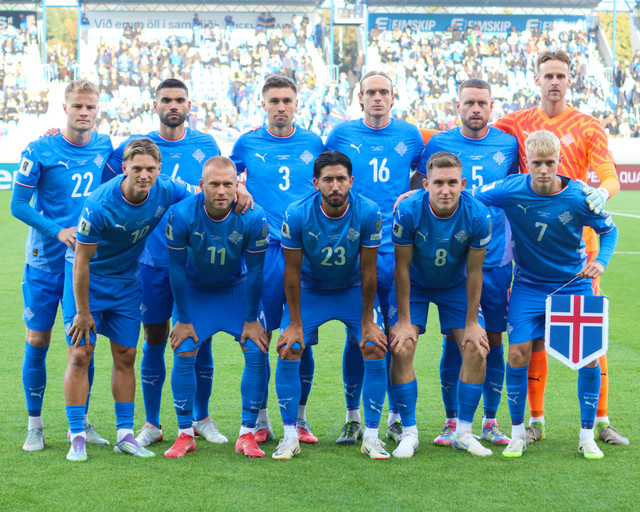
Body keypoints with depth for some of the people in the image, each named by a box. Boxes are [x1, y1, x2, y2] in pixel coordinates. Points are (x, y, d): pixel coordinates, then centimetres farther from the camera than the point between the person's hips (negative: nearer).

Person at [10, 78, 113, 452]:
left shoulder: (105, 147, 3)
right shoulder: (40, 151, -9)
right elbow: (18, 205, -7)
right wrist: (58, 231, -18)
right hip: (46, 262, -3)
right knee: (37, 341, 1)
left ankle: (81, 422, 19)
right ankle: (35, 425, 14)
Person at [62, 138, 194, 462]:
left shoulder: (166, 191, -16)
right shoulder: (100, 205, -30)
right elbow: (81, 261, -22)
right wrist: (82, 312, -17)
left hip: (127, 281, 4)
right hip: (88, 278, -4)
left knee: (125, 356, 6)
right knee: (80, 354, -9)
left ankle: (125, 434, 13)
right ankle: (77, 437, -3)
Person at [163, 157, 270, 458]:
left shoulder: (253, 218, -26)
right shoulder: (182, 215, -27)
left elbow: (255, 269, -13)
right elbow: (177, 267, -15)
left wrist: (252, 319, -8)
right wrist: (183, 318, -10)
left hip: (237, 289, 1)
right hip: (195, 290, 0)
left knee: (257, 353, -12)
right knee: (183, 355, -12)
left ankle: (247, 434, -1)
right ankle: (185, 435, 3)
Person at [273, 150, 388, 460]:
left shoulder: (369, 214, -24)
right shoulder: (297, 215, -24)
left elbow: (368, 270, -14)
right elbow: (292, 271, -14)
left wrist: (367, 321, -9)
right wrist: (295, 324, -12)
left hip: (353, 289, 0)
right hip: (309, 290, 0)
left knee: (375, 350, -13)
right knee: (288, 351, -14)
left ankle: (371, 436, -1)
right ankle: (290, 436, -2)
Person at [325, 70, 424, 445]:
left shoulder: (410, 135, 8)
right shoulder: (342, 134, 6)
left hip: (398, 249, 1)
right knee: (356, 335, 0)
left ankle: (397, 417, 12)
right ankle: (353, 417, 10)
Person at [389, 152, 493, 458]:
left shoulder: (477, 217, -26)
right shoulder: (408, 212, -29)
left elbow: (474, 272, -14)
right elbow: (402, 267, -18)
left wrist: (471, 323, -10)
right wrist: (403, 321, -15)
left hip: (456, 286, 1)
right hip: (414, 284, -1)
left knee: (476, 350, -10)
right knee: (401, 349, -16)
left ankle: (463, 433, 6)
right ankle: (409, 433, -3)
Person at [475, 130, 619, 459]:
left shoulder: (579, 198, -17)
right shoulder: (511, 190, -16)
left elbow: (609, 229, 0)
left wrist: (601, 262, -17)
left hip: (574, 284, 0)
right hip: (528, 286, 0)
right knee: (518, 352, -9)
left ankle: (587, 435, 8)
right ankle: (517, 433, 9)